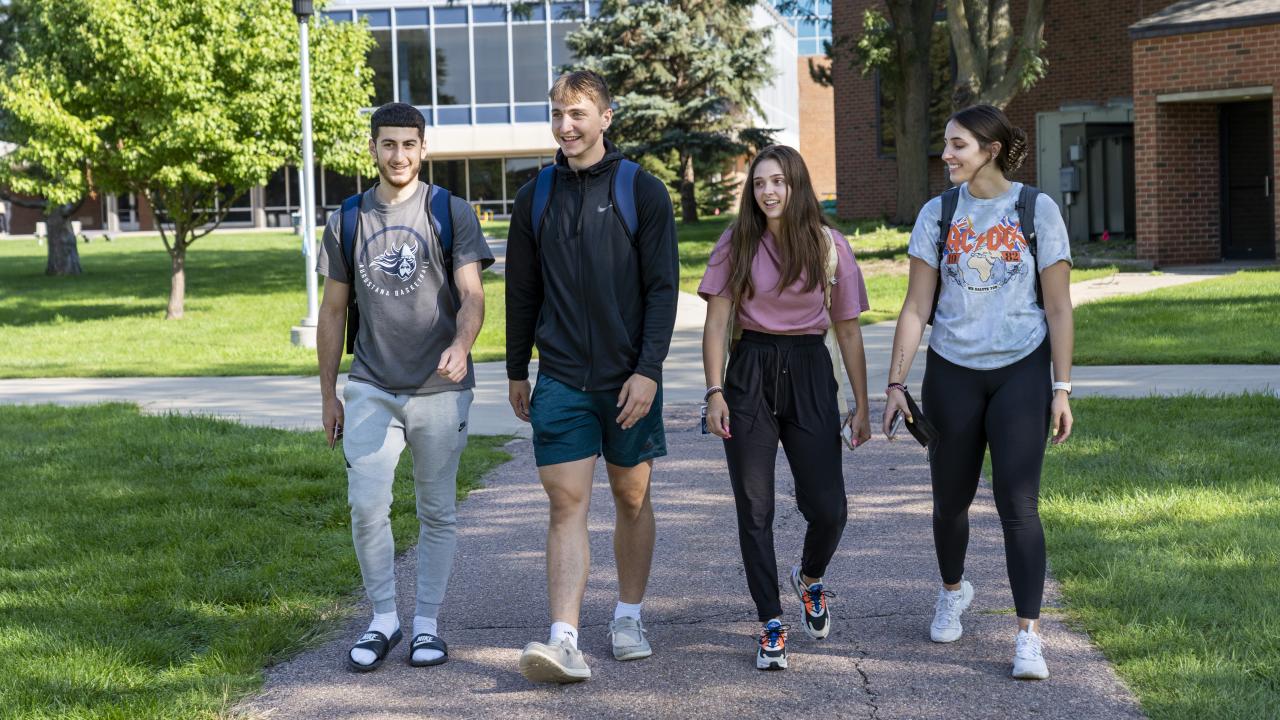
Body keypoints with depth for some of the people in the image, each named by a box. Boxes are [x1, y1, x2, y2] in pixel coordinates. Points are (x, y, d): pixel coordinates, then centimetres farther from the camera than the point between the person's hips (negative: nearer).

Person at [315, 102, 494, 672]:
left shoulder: (451, 214, 0)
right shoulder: (346, 221, 9)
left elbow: (471, 294, -10)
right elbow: (332, 312, 13)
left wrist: (461, 346, -31)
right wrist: (328, 394, 12)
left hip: (439, 389, -1)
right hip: (371, 389, 2)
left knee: (436, 512, 6)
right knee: (366, 506, -8)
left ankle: (427, 624, 18)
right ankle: (383, 620, 8)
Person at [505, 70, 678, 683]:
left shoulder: (643, 192, -1)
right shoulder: (535, 197, 7)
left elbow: (662, 288, -4)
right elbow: (521, 291, 14)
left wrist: (648, 370, -12)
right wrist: (516, 371, 14)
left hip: (628, 378, -1)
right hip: (560, 380, 1)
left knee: (633, 497, 10)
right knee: (567, 503, -8)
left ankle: (628, 617, 26)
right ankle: (564, 642, -14)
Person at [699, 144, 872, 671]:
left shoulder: (829, 246, 1)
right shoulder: (737, 244, 1)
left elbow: (848, 330, 5)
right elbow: (716, 322, -1)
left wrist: (862, 406, 4)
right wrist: (714, 392, -10)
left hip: (809, 372, 0)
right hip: (749, 374, 0)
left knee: (827, 507, -3)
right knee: (754, 509, 0)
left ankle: (810, 578, 31)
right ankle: (771, 625, 10)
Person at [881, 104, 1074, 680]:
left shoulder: (1036, 210, -3)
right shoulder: (937, 214, 2)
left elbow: (1057, 307, -1)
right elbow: (917, 307, 4)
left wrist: (1061, 388, -4)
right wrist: (895, 384, -1)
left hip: (1020, 372, -2)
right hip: (953, 372, 2)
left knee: (1017, 505, -9)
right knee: (951, 499, 12)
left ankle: (1028, 635, -6)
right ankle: (952, 591, 40)